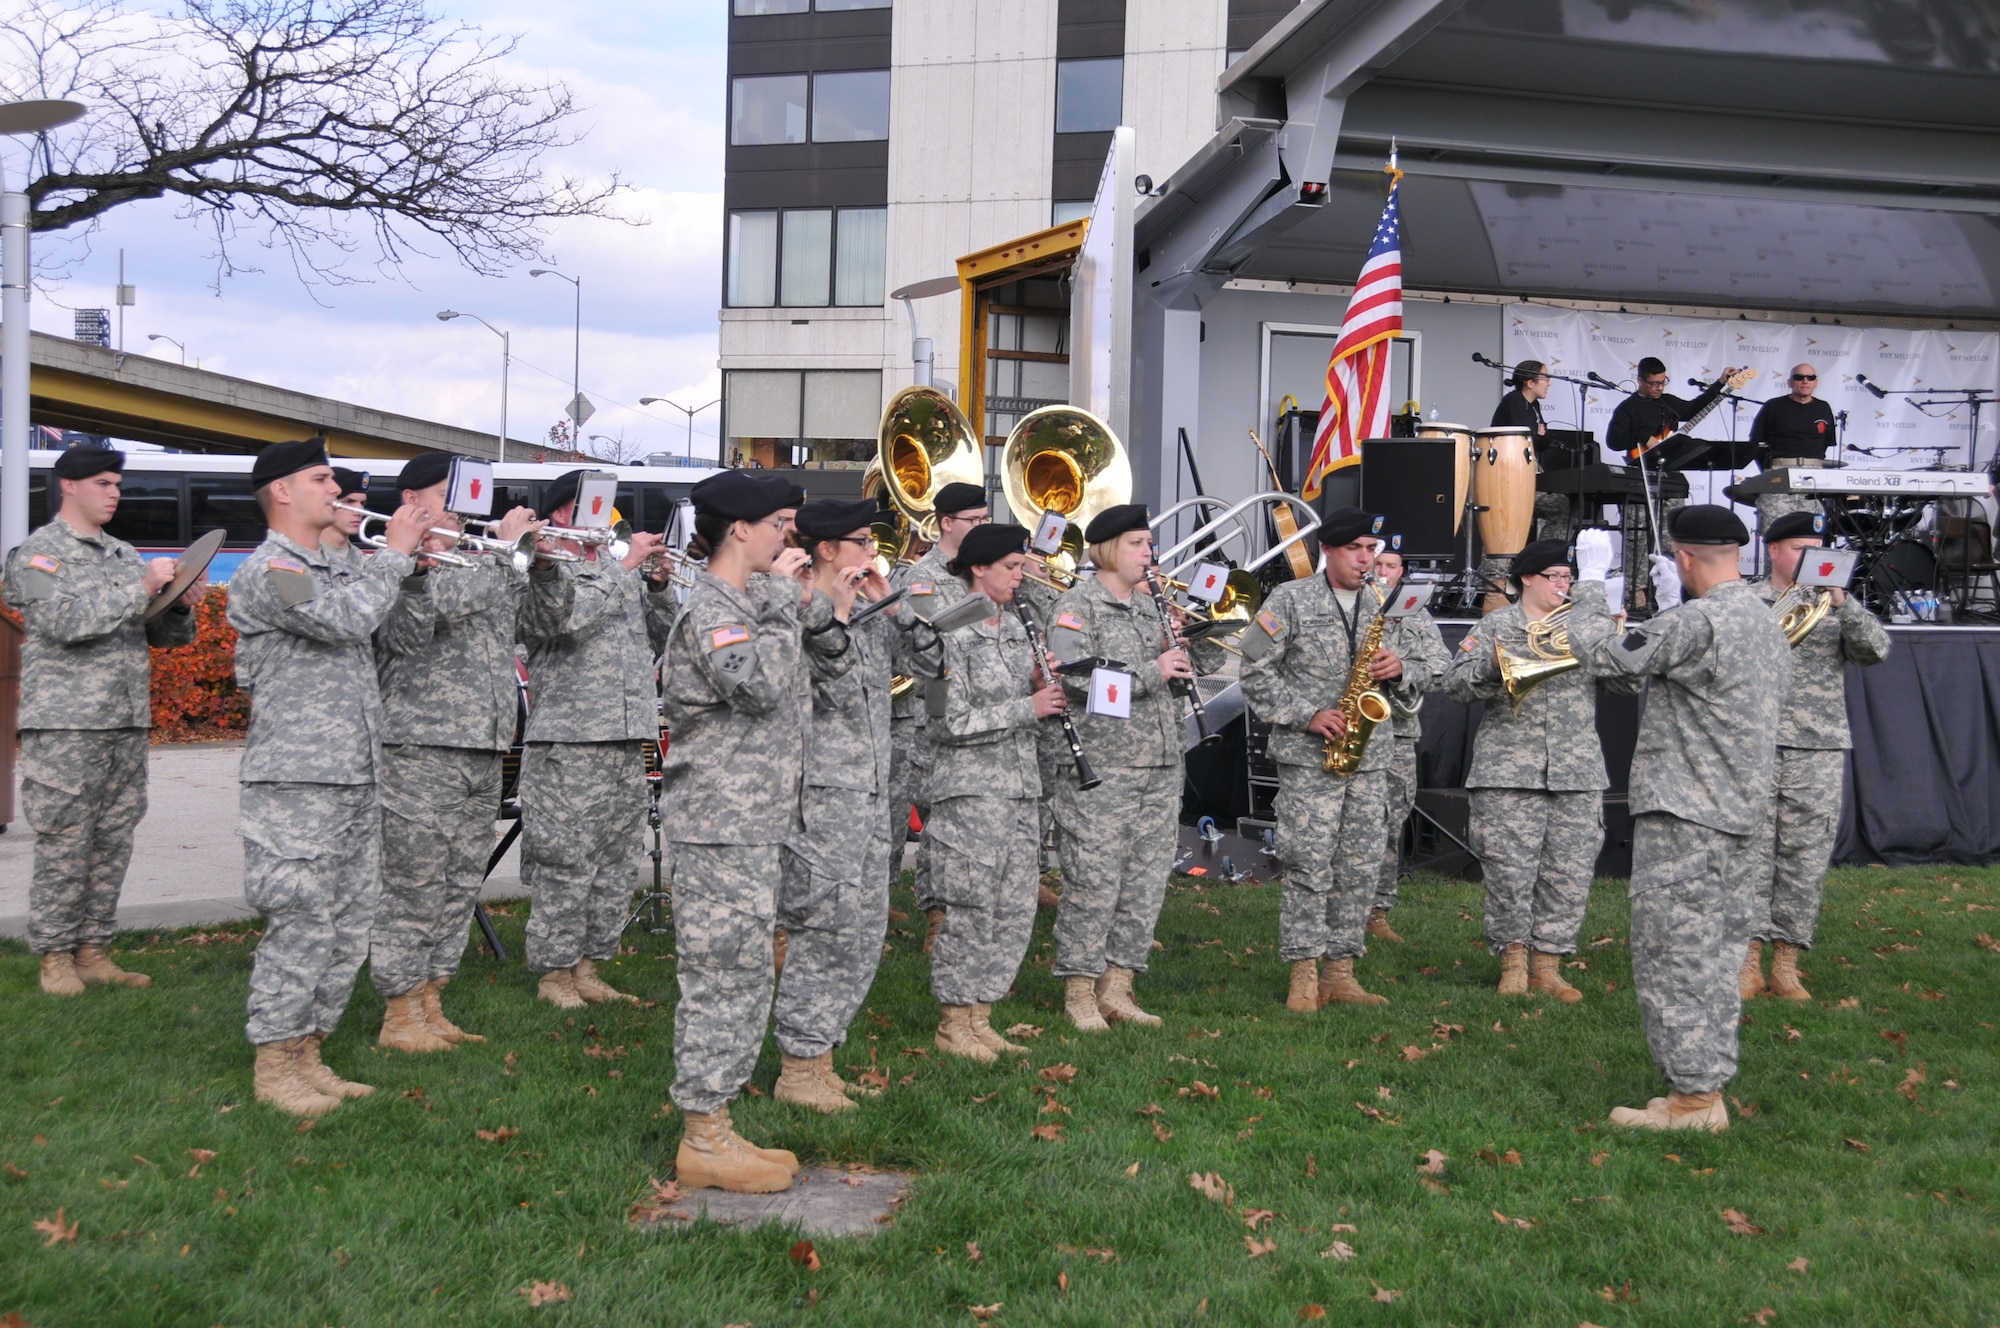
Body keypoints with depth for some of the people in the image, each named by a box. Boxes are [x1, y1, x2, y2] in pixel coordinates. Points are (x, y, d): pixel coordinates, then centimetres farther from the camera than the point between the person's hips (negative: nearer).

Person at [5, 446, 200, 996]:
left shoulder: (126, 554, 16)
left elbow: (163, 634, 17)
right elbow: (65, 621, -17)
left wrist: (182, 605, -4)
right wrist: (140, 586, -18)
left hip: (128, 723, 6)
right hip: (64, 725, -6)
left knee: (113, 844, 7)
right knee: (64, 847, -2)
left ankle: (92, 953, 15)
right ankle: (56, 959, 8)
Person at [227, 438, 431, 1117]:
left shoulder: (337, 566, 19)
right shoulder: (266, 571, -9)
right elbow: (347, 620, -22)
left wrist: (412, 559, 6)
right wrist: (394, 551, -11)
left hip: (355, 779, 9)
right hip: (297, 784, -9)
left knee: (348, 929, 11)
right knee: (300, 927, -5)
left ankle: (306, 1055, 22)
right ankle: (274, 1067, 8)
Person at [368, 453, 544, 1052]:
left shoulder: (477, 564, 19)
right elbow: (445, 602, -25)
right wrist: (505, 547, -16)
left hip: (484, 755, 8)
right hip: (420, 752, -8)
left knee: (458, 888, 12)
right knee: (414, 890, -2)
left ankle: (429, 1008, 22)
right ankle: (399, 1018, 8)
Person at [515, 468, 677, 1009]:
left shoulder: (619, 570, 20)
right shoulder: (547, 569, -1)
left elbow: (664, 633, 18)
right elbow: (569, 616, -20)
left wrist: (659, 584, 2)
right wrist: (627, 567, -14)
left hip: (627, 739, 7)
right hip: (568, 740, -7)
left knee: (612, 861, 10)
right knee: (565, 862, -4)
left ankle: (588, 967, 19)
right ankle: (553, 972, 6)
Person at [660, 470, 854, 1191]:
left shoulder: (753, 603, 17)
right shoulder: (708, 609, -13)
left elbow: (819, 673, 22)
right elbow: (760, 685, -28)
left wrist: (829, 613, 5)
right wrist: (785, 602, -18)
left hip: (758, 824, 10)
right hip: (721, 828, -10)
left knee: (740, 978, 13)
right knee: (726, 975, -5)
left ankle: (712, 1127, 22)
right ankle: (703, 1139, 4)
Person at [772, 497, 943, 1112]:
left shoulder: (868, 616, 14)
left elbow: (929, 661, 10)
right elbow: (838, 690, -21)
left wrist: (889, 604, 2)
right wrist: (837, 611, -19)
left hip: (870, 794, 9)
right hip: (821, 794, -9)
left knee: (864, 934, 11)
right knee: (824, 930, -4)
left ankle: (821, 1059, 21)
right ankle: (798, 1067, 7)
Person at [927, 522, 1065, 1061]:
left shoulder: (1013, 624, 12)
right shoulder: (953, 634, -12)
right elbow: (953, 723, -18)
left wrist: (1044, 685, 2)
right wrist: (1028, 708, -15)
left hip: (1019, 785, 8)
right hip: (971, 788, -8)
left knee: (1016, 909, 9)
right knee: (973, 910, -2)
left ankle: (980, 1018, 20)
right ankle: (953, 1025, 12)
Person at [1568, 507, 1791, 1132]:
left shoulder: (1697, 622, -18)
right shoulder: (1768, 622, 12)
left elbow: (1600, 653, -14)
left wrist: (1590, 581, -1)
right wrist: (1672, 607, 24)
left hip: (1683, 819, -9)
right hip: (1741, 817, 10)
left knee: (1673, 957, -3)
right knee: (1716, 957, 15)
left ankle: (1693, 1097, 1)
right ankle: (1708, 1086, 22)